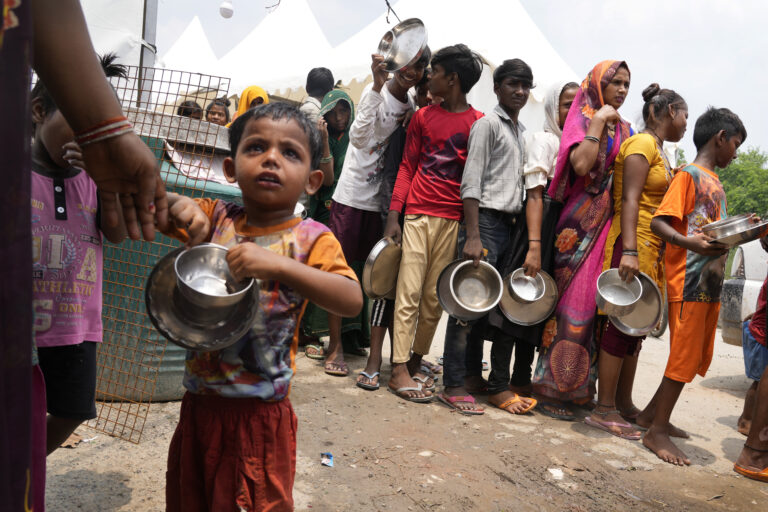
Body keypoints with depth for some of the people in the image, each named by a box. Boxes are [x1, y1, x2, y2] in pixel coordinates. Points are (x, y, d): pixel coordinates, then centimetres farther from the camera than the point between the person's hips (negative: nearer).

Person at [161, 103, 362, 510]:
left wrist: (278, 264, -34)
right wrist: (177, 204, -17)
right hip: (199, 404, 4)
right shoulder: (214, 218, 1)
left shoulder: (311, 239, -10)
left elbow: (352, 301, -24)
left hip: (257, 415, -4)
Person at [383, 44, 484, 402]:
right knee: (409, 293, -3)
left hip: (453, 220, 0)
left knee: (435, 297, 4)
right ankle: (399, 370, 1)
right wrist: (393, 215, -1)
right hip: (417, 214, 1)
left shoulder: (478, 124, 4)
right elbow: (407, 167, 9)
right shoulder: (423, 117, 10)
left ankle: (415, 362, 17)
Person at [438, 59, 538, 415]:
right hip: (486, 221, -7)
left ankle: (498, 386, 17)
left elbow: (532, 190, 16)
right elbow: (471, 183, -10)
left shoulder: (523, 133, 20)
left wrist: (535, 244, 7)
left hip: (511, 225, 7)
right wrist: (472, 236, -18)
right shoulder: (488, 124, -1)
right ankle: (453, 386, 2)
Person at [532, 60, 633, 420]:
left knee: (598, 303, 6)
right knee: (574, 301, -8)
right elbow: (581, 164, -19)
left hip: (611, 222, 7)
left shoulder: (624, 129, 18)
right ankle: (551, 389, 1)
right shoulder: (581, 119, 0)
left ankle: (579, 386, 17)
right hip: (582, 219, -6)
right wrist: (598, 122, -12)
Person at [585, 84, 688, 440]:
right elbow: (629, 200, -16)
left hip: (651, 249, 9)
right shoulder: (642, 143, -6)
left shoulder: (660, 152, 22)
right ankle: (604, 409, -3)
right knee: (622, 323, -8)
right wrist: (629, 251, -25)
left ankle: (623, 404, 18)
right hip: (633, 243, -9)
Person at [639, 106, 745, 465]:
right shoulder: (689, 174, -6)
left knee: (697, 357, 12)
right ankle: (657, 431, 4)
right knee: (684, 356, -6)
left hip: (711, 282, 9)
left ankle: (652, 413, 24)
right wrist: (689, 243, -31)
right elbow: (659, 222, -17)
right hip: (688, 279, -9)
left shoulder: (715, 182, 21)